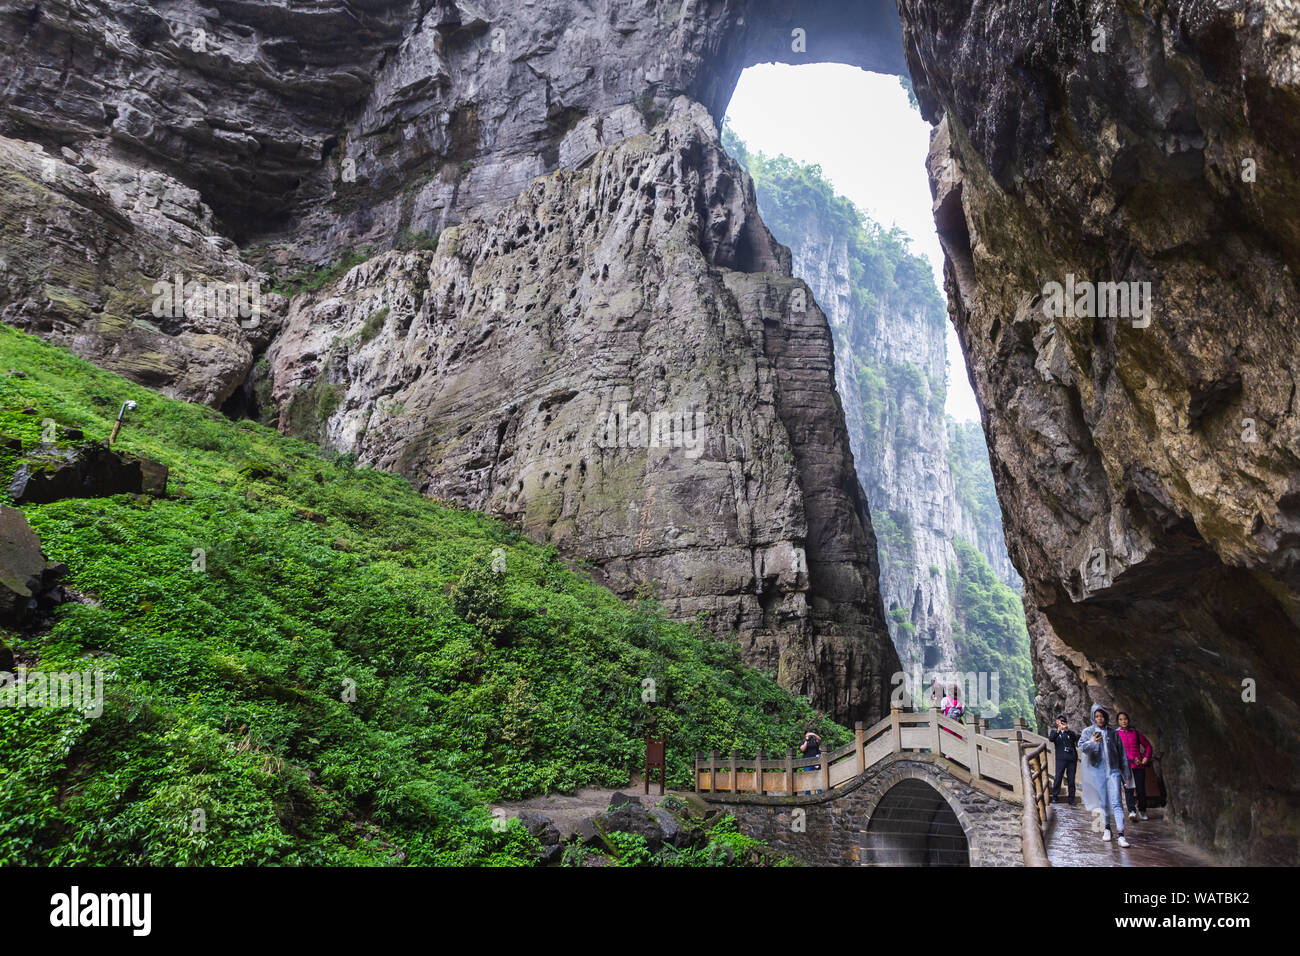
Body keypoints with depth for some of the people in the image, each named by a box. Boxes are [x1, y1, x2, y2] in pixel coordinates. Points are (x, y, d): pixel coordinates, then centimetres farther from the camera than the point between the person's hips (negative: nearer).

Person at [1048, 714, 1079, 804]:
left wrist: (1067, 730, -23)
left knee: (1071, 779, 2)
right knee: (1058, 777, -8)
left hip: (1072, 759, 1)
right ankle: (1055, 797, -1)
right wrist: (1058, 730, -24)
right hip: (1061, 759, -1)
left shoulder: (1070, 732, 16)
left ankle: (1071, 799, 9)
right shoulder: (1055, 732, 14)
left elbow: (1075, 738, -6)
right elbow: (1051, 739, -8)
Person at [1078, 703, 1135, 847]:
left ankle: (1120, 835, -17)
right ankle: (1107, 828, 24)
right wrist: (1091, 742, -35)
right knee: (1103, 802, 6)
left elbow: (1122, 754, 12)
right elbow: (1081, 746, -14)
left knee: (1117, 802, -10)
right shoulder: (1088, 732, 4)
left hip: (1113, 770, 0)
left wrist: (1127, 775, 9)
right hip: (1098, 772, 0)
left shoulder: (1113, 734, 9)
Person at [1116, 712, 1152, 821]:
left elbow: (1148, 745, 17)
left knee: (1141, 789, 1)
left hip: (1139, 765, 2)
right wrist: (1133, 759, -13)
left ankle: (1143, 811, 19)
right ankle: (1132, 811, -19)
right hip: (1125, 766, -2)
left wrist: (1146, 758, 3)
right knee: (1128, 788, -13)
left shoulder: (1136, 732, 9)